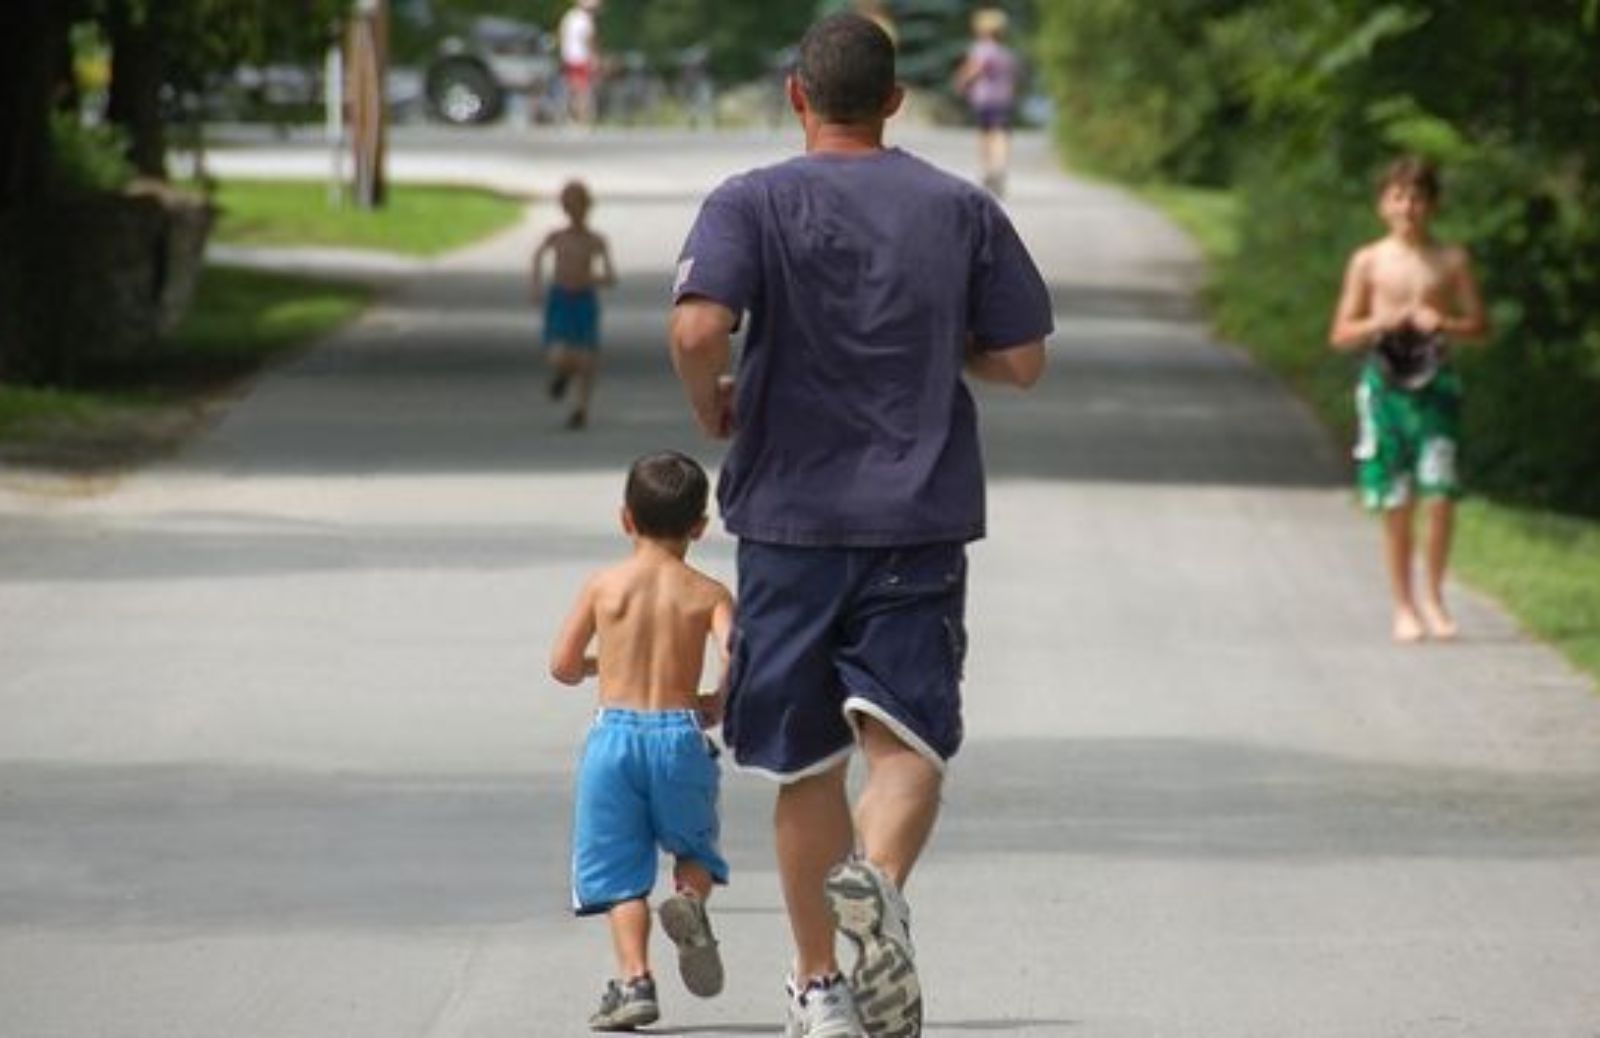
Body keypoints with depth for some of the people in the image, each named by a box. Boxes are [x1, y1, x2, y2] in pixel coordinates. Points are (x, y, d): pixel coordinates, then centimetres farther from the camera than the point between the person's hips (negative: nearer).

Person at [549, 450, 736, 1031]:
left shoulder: (604, 586, 3)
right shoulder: (707, 594, 1)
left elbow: (562, 665, 6)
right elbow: (735, 658, -13)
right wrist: (718, 705, 6)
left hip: (614, 733, 0)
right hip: (680, 734, 0)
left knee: (619, 871, 5)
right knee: (694, 848, 20)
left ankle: (634, 979, -10)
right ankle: (690, 899, -14)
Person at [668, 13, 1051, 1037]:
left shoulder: (752, 204, -2)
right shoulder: (962, 210, 4)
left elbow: (699, 329, -18)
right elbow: (1022, 359, 5)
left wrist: (714, 408, 2)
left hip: (791, 516, 0)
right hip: (921, 518, 0)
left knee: (809, 761, 10)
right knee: (907, 734, -6)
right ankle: (879, 883, -36)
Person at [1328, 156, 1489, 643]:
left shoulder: (1452, 261, 6)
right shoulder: (1368, 262, 4)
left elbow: (1479, 325, 8)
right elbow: (1341, 334, 5)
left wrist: (1443, 324, -11)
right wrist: (1383, 322, -13)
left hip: (1435, 383, 0)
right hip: (1385, 383, 0)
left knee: (1440, 494, -10)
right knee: (1396, 503, 2)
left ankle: (1433, 597, 6)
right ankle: (1404, 606, 11)